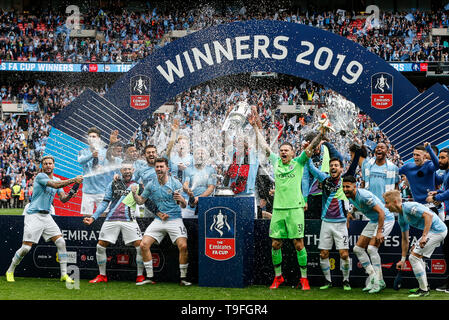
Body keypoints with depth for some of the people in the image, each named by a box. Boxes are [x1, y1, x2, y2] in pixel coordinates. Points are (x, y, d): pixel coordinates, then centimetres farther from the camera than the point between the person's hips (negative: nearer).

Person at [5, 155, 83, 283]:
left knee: (61, 242, -6)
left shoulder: (57, 179, 13)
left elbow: (63, 199, 7)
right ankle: (10, 271, 13)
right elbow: (55, 185, -26)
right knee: (26, 247, -8)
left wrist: (70, 193, -14)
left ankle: (64, 274, 0)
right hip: (33, 215, -6)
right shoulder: (40, 176, -10)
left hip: (46, 215, 7)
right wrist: (73, 180, -29)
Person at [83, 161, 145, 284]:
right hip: (111, 219, 2)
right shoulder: (113, 184, 13)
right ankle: (102, 275, 14)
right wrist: (93, 217, 5)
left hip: (129, 220, -1)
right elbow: (105, 203, 12)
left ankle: (140, 276, 2)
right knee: (100, 246, -1)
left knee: (140, 246, -12)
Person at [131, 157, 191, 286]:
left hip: (175, 219, -4)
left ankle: (183, 278, -5)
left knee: (183, 246, -20)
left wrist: (182, 200, -31)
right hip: (158, 221, 4)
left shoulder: (175, 183, -6)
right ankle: (149, 277, 4)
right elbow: (141, 201, 15)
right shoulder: (151, 186, 5)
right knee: (144, 245, -8)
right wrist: (134, 194, -6)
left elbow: (184, 205, -8)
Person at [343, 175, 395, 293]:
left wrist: (379, 232, -28)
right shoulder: (350, 196, -2)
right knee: (358, 248, 3)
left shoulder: (364, 196, -29)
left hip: (386, 219, -9)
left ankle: (379, 282, -12)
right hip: (373, 221, 9)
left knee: (371, 248, -22)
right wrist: (350, 213, 18)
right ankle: (372, 276, 11)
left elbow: (381, 212, -27)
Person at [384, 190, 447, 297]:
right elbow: (405, 239, 20)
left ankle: (424, 290, -2)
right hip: (433, 231, 11)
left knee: (414, 257, -10)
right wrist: (403, 260, 22)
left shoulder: (408, 207, -18)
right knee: (414, 252, 22)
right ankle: (424, 286, 26)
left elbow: (429, 215, -28)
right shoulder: (401, 217, 13)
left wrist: (424, 236, -31)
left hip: (437, 230, -11)